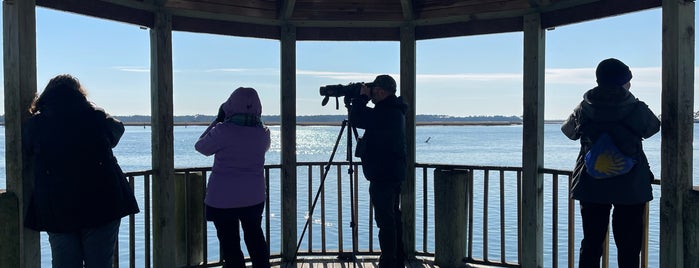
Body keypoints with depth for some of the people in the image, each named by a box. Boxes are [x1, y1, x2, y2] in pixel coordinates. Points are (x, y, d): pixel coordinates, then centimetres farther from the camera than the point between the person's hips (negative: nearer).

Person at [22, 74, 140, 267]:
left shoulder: (33, 125, 2)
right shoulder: (95, 117, 0)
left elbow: (28, 163, 10)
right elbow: (118, 128, 19)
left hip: (56, 210, 1)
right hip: (101, 205, -1)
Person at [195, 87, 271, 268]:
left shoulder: (223, 131, -15)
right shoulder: (262, 133, -3)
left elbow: (201, 147, 1)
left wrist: (218, 120, 6)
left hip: (223, 198, -4)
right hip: (254, 197, 4)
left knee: (230, 242, 5)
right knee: (255, 236, 19)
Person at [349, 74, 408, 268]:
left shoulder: (385, 112, -18)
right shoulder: (394, 110, 14)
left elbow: (356, 119, -22)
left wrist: (362, 97, -8)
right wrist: (362, 99, 15)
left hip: (383, 175, -11)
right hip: (394, 173, 11)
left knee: (385, 220, -6)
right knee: (393, 217, 16)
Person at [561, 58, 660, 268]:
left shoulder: (583, 109, -5)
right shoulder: (637, 109, -10)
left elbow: (568, 130, 11)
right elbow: (653, 128, 9)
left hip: (591, 187, 2)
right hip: (631, 187, -2)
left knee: (591, 243, 12)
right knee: (628, 246, 8)